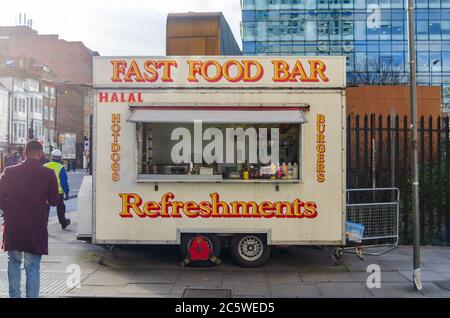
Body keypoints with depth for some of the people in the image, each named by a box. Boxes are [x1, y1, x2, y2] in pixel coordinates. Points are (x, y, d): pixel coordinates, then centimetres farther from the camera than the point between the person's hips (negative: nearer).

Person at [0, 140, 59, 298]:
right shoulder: (48, 174, -8)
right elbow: (54, 201, -2)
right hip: (36, 227, -2)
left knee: (14, 261, 20)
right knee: (33, 266, 6)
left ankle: (14, 295, 20)